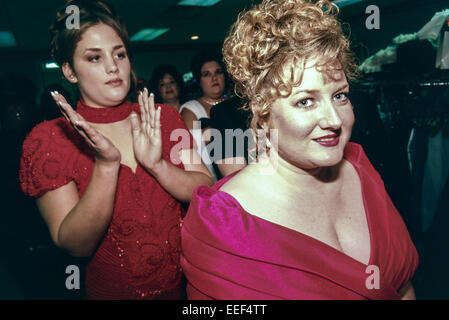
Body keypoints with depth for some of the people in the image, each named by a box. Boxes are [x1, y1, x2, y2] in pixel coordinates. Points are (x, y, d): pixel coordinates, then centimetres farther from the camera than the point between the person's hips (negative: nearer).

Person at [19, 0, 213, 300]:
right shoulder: (47, 139, -12)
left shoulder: (164, 117, -4)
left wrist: (157, 165, -26)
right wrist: (106, 164, -30)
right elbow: (75, 245, -18)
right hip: (112, 290, -2)